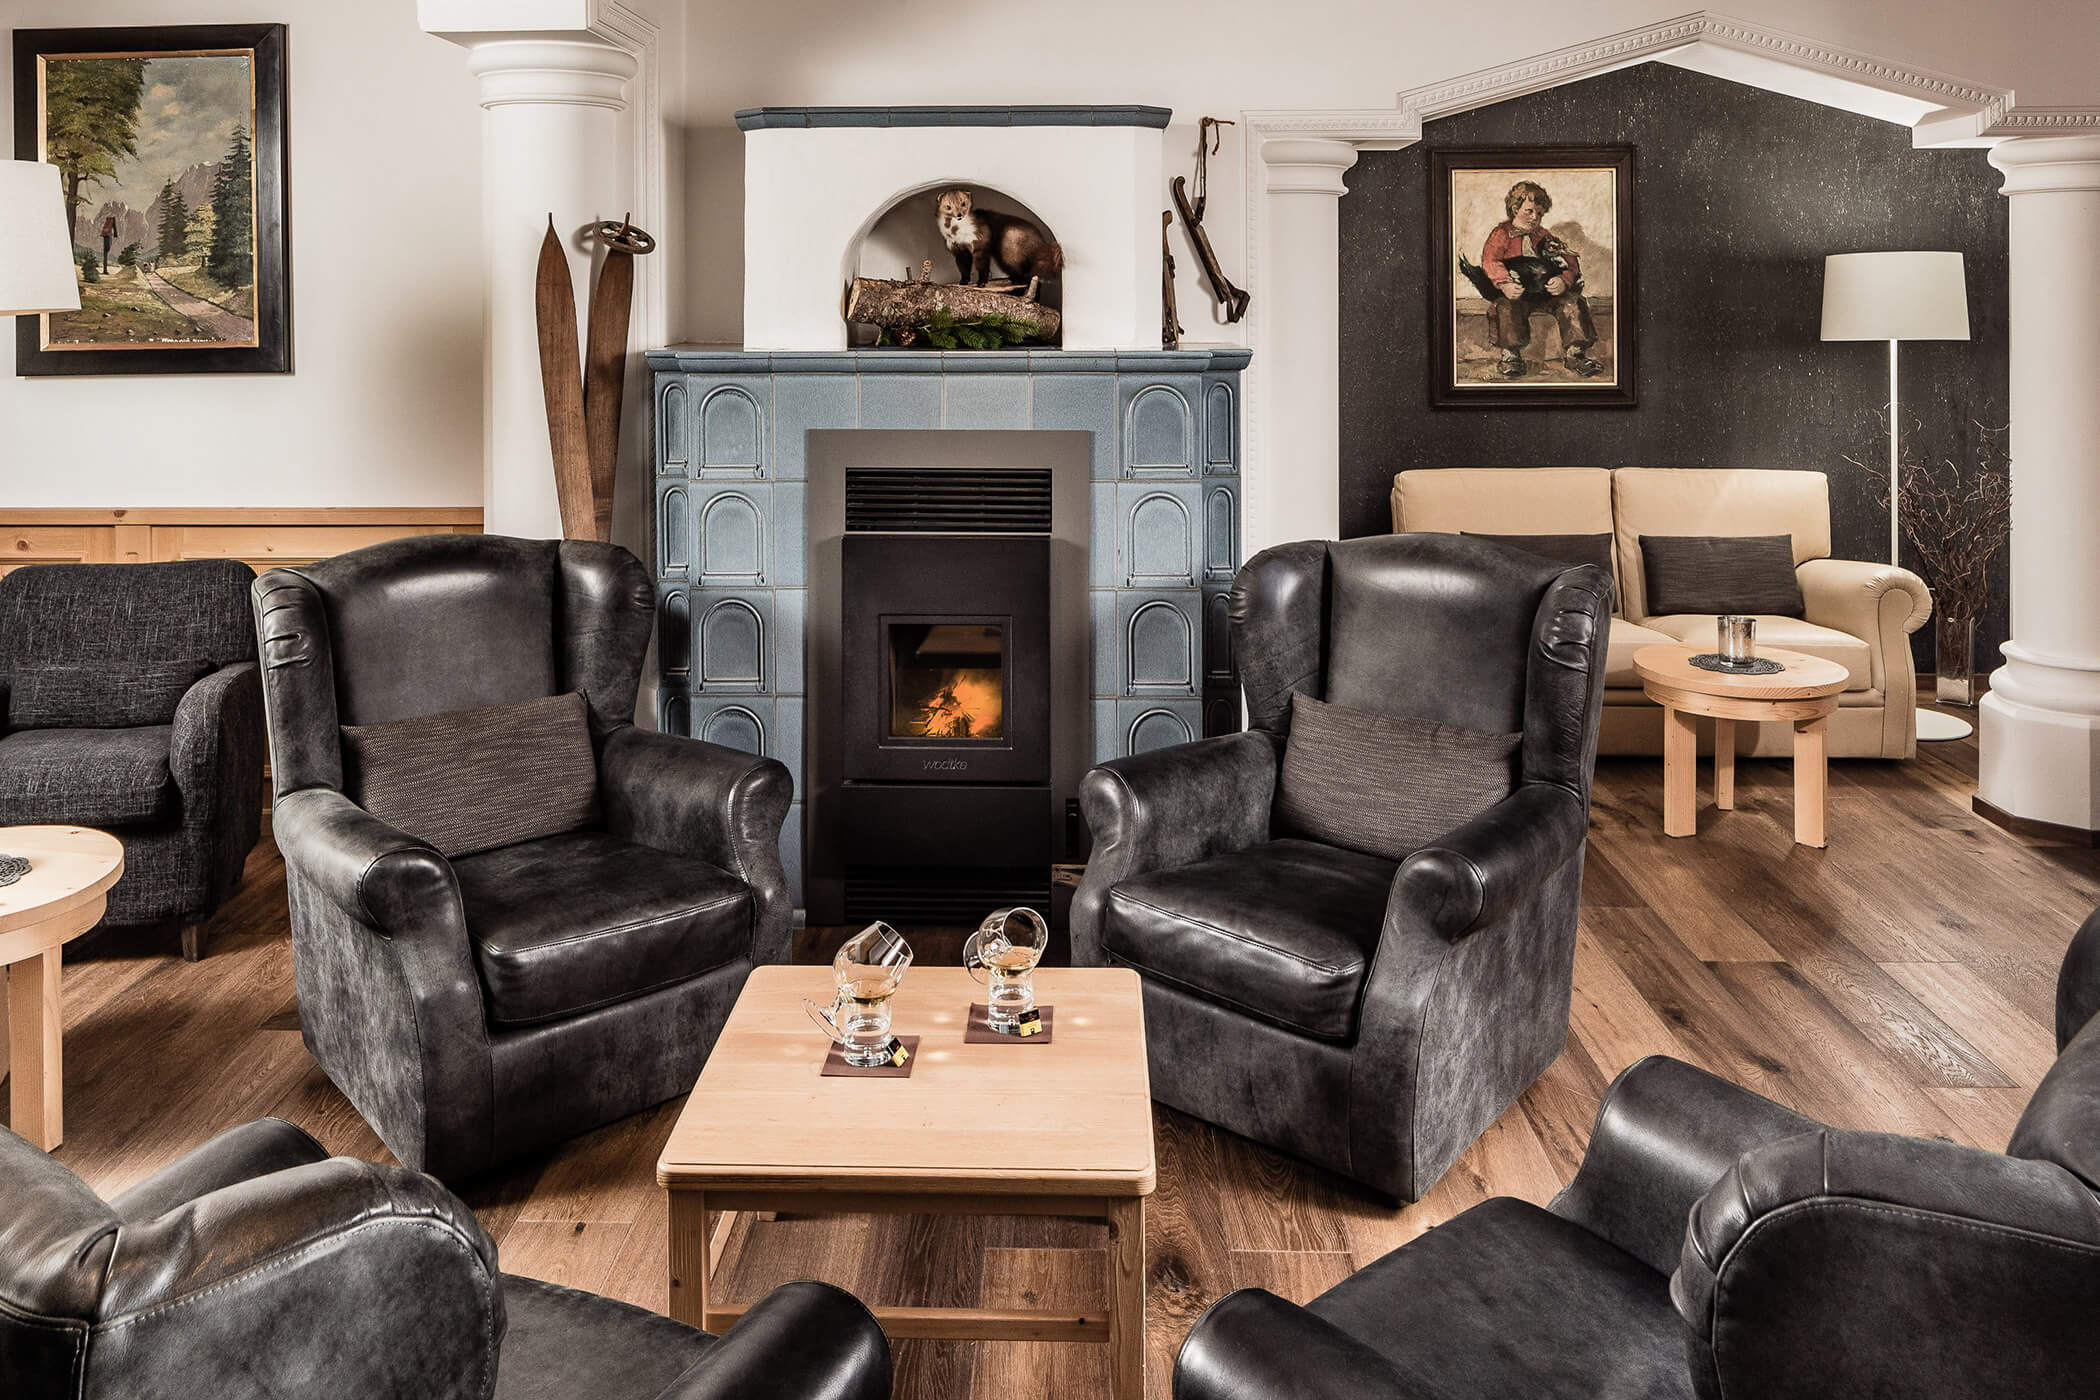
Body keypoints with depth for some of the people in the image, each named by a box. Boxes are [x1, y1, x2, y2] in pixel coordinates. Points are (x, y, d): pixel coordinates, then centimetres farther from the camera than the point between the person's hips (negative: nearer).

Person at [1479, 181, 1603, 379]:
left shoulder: (1544, 236, 23)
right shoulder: (1502, 233, 11)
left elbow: (1571, 262, 12)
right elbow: (1490, 260, -9)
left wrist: (1564, 280, -14)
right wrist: (1505, 284, -30)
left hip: (1546, 290, 4)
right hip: (1517, 290, -4)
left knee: (1572, 302, -21)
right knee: (1507, 305, -37)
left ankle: (1575, 352, -14)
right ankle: (1510, 354, -25)